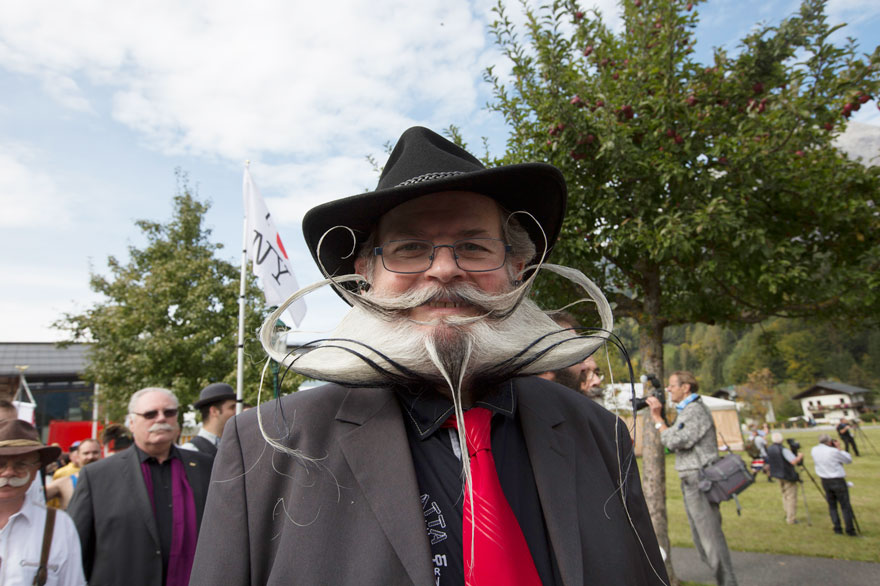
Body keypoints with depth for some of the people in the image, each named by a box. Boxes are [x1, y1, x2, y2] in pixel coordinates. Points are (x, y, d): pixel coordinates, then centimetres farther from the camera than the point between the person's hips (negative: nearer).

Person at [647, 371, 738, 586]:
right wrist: (658, 416, 8)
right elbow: (673, 443, 15)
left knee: (710, 536, -6)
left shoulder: (696, 410, -14)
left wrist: (658, 418, -13)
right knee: (700, 537, 15)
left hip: (700, 481, -10)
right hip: (690, 481, 10)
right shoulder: (685, 411, 16)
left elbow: (675, 442, -22)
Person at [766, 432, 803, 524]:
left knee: (785, 495, 20)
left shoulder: (769, 450, 2)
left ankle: (787, 515, 26)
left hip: (778, 475, 7)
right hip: (788, 476, -7)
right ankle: (791, 519, 4)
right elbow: (794, 461, -27)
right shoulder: (783, 450, -21)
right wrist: (800, 456, -9)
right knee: (791, 497, 1)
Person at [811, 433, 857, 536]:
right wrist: (839, 448, 0)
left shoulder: (814, 450, -2)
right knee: (845, 506, 5)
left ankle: (837, 529, 14)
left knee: (832, 505, 14)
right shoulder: (833, 451, -19)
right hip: (838, 480, -5)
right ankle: (850, 530, 9)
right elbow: (849, 460, -5)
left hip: (825, 481, 5)